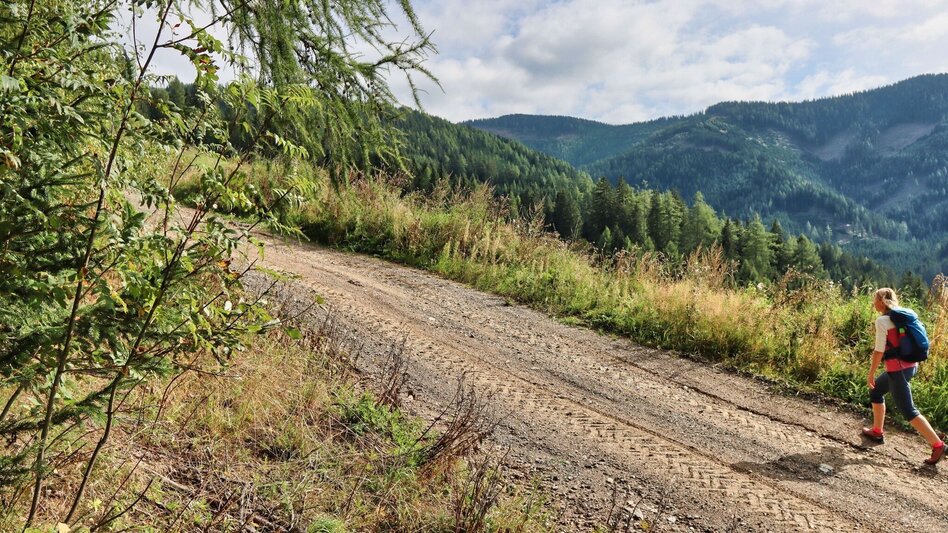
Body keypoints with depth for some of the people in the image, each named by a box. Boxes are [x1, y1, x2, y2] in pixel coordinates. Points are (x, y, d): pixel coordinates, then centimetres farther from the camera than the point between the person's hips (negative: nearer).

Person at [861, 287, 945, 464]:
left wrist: (871, 373, -8)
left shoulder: (882, 321, -16)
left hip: (898, 369, -9)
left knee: (908, 411, -1)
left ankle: (938, 445, 1)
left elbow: (879, 351, -17)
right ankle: (877, 432, 30)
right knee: (875, 391, 24)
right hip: (910, 365, 9)